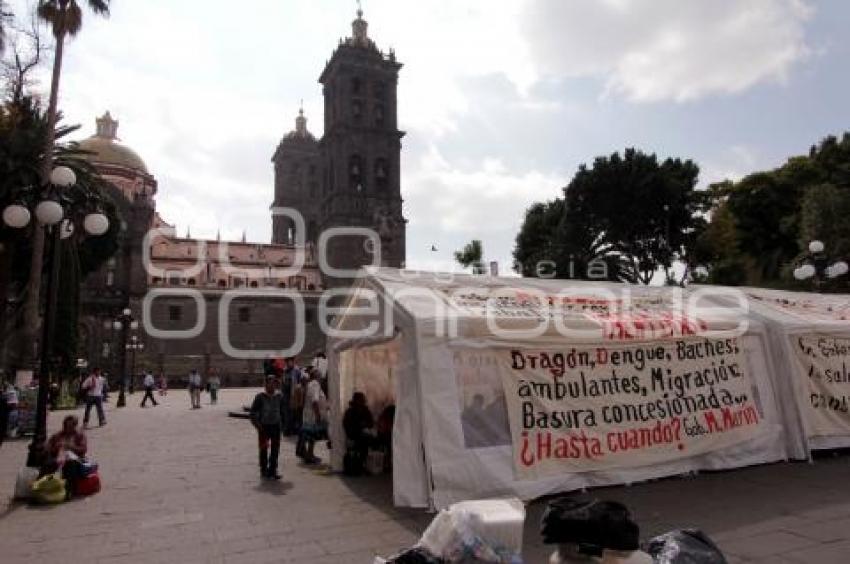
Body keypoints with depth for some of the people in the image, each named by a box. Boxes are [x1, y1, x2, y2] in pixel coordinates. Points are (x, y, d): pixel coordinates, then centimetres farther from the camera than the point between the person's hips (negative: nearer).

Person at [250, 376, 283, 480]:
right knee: (264, 449, 8)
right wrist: (256, 424, -11)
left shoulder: (279, 396, 3)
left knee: (275, 450, 5)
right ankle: (264, 470, 23)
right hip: (264, 427, -3)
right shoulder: (260, 397, -8)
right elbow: (253, 411, -5)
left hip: (276, 426, 3)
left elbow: (282, 411, 15)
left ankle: (272, 471, 15)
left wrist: (281, 422, 8)